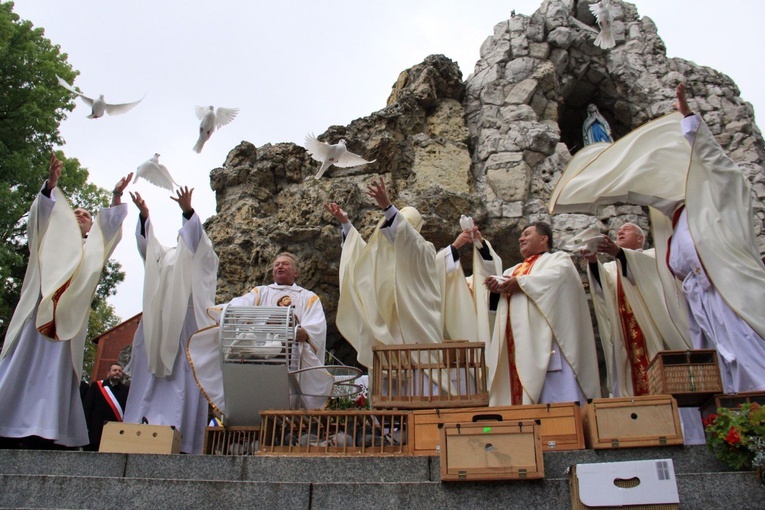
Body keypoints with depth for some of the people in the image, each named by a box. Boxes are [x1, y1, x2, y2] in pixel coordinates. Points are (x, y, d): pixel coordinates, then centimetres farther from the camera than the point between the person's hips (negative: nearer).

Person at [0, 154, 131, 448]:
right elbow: (43, 212, 4)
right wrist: (51, 184, -13)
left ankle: (47, 433, -7)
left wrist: (116, 197, -2)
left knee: (57, 374, -4)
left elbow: (109, 224, 12)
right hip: (37, 312, -1)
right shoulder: (51, 237, 20)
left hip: (67, 321, 1)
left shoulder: (92, 248, 24)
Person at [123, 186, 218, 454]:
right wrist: (144, 215, -3)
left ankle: (180, 441, -15)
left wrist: (188, 211, -19)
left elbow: (198, 238, -2)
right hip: (159, 329, 4)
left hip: (187, 327, -4)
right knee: (150, 382, -2)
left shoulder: (203, 258, 16)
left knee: (184, 380, -11)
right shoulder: (164, 257, 28)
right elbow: (147, 243, 13)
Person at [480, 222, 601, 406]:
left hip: (545, 338, -5)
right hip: (516, 344, 5)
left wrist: (521, 283, -12)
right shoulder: (514, 270, 31)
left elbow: (556, 276, -10)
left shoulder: (558, 258, 15)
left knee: (555, 397, -13)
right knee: (520, 392, -2)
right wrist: (494, 285, -8)